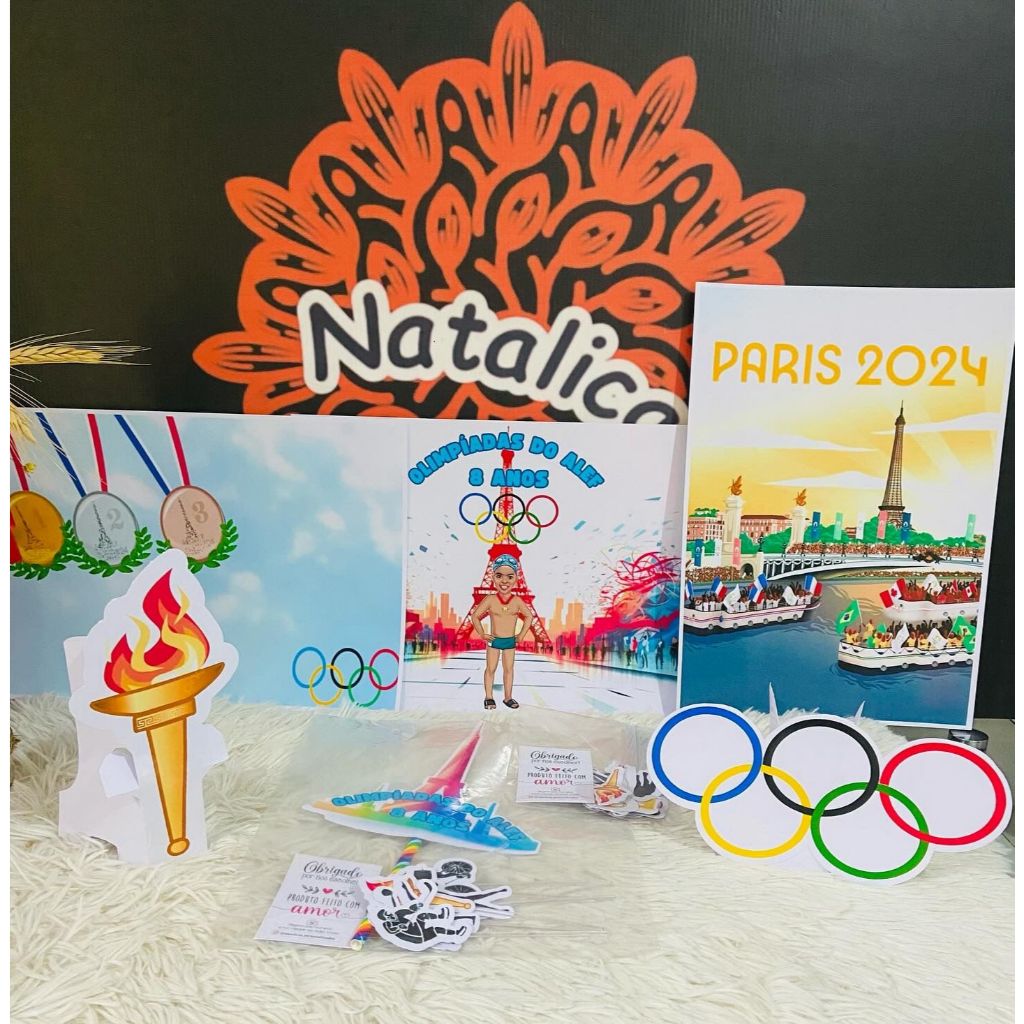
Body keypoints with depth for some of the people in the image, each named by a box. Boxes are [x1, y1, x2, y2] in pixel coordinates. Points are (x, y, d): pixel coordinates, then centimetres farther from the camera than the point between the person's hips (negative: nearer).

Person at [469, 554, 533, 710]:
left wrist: (521, 635, 2)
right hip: (494, 640, -2)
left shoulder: (517, 601, -9)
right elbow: (475, 615, -6)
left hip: (510, 641, 2)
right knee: (491, 668, 6)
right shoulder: (490, 599, -14)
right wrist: (482, 634, -6)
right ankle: (489, 697, 17)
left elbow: (529, 616, 5)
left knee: (509, 669, 9)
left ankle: (508, 697, 18)